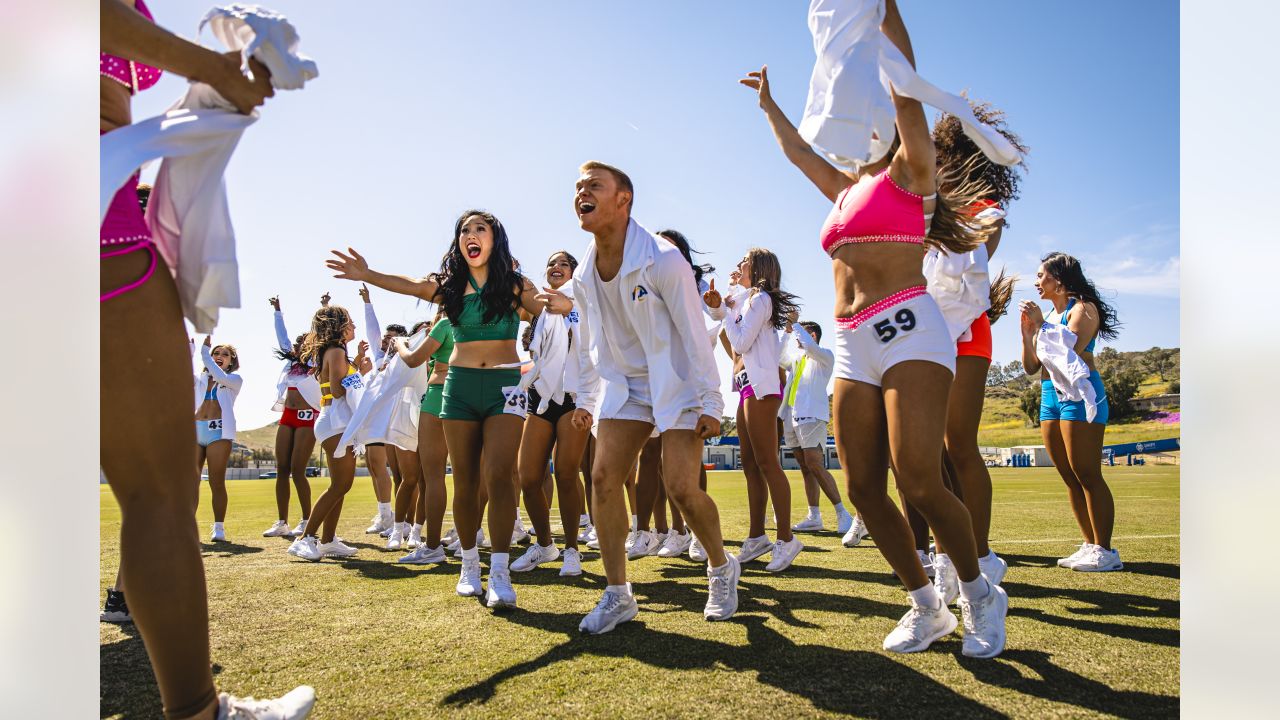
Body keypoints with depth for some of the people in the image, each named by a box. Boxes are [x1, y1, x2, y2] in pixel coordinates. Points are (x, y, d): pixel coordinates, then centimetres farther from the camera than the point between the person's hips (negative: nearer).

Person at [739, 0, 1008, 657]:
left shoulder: (909, 174, 8)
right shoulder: (844, 192, 24)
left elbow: (903, 85, -1)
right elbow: (797, 151, 38)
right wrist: (768, 103, 49)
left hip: (907, 330, -7)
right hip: (853, 348, 7)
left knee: (918, 482, -16)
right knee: (863, 487, 0)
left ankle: (980, 597, 8)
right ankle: (925, 606, 16)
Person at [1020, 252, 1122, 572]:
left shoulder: (1083, 308, -3)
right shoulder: (1048, 315, 18)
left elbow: (1067, 354, -17)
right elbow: (1031, 367, 14)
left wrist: (1041, 325, -10)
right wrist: (1027, 330, 4)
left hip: (1079, 393, -8)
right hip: (1050, 396, 8)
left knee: (1087, 475, -9)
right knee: (1070, 478, 8)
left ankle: (1105, 551, -5)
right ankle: (1090, 545, 14)